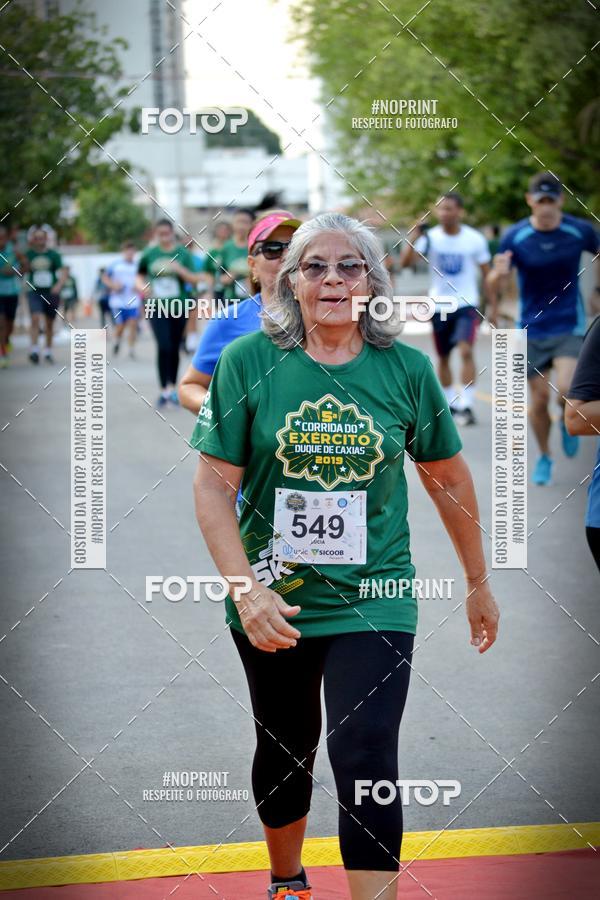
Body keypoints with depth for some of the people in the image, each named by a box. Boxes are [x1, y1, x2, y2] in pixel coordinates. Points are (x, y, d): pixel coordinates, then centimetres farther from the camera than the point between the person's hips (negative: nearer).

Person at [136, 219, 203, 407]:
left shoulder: (183, 253, 1)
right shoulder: (149, 254, 3)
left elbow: (195, 279, -3)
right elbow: (139, 277, 15)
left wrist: (180, 269, -20)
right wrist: (142, 287, -7)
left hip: (178, 306, 1)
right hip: (157, 307, -1)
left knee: (174, 348, 9)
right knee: (164, 346, -16)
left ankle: (172, 388, 23)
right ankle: (165, 389, -16)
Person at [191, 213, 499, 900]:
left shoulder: (406, 369, -3)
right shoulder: (247, 362, -7)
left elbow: (447, 476, 9)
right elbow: (214, 486, -8)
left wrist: (478, 582, 15)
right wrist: (246, 589, -19)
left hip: (373, 601, -1)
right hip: (272, 600, 1)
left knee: (365, 761, -12)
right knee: (284, 751, 17)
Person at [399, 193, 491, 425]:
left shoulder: (475, 239, -6)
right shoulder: (430, 237, -5)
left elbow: (487, 273, 3)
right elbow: (405, 262, -17)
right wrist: (412, 238, -31)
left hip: (466, 304, -3)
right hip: (439, 306, 3)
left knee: (466, 350, -20)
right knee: (443, 357, 11)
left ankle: (466, 406, -18)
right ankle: (449, 405, 27)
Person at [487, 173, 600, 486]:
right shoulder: (515, 237, -9)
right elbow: (493, 286, -8)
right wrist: (499, 274, -30)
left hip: (570, 327, -1)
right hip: (532, 328, 1)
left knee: (565, 389, -20)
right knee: (540, 398, 4)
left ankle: (568, 423, 15)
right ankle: (544, 457, 27)